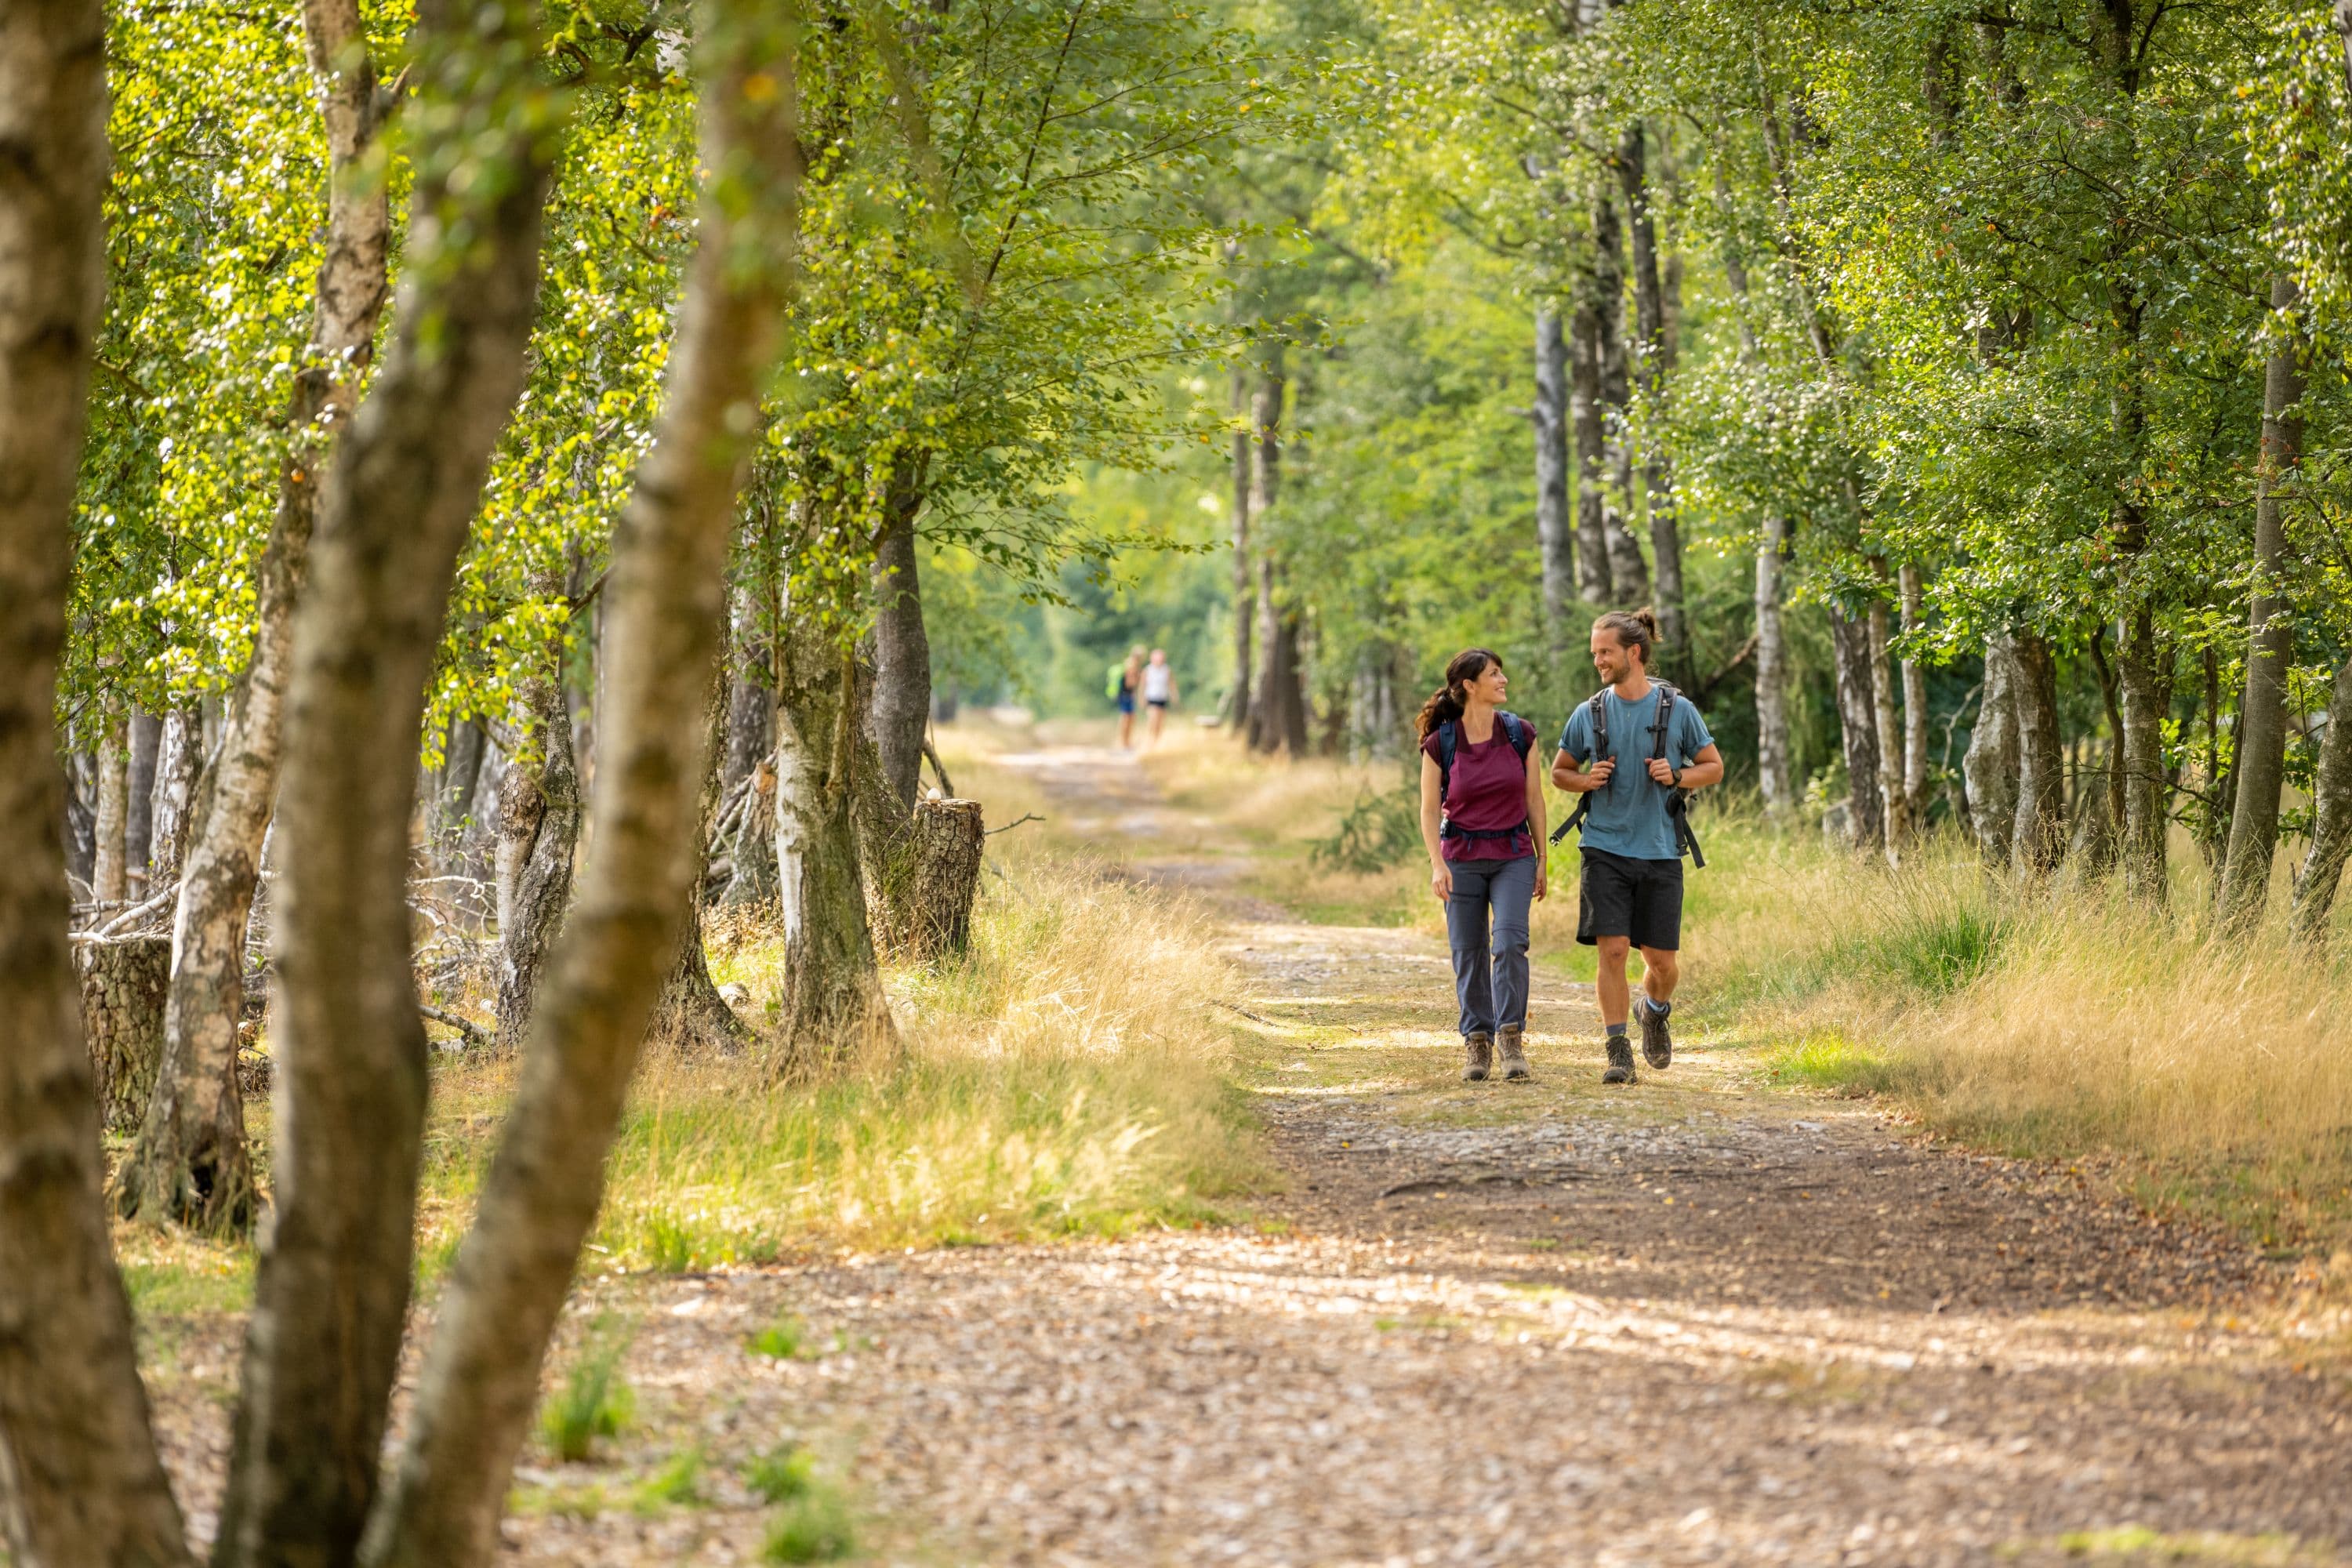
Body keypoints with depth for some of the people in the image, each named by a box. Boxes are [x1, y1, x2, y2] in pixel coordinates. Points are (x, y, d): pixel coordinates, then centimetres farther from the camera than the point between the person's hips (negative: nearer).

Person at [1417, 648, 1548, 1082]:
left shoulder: (1520, 735, -2)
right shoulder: (1439, 744, -6)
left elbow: (1534, 801, 5)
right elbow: (1429, 810, -3)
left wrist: (1541, 860, 6)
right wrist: (1437, 865, -15)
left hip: (1513, 855, 0)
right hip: (1462, 858, 0)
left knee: (1509, 942, -15)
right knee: (1468, 952, 3)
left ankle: (1511, 1037, -10)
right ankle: (1477, 1042, 13)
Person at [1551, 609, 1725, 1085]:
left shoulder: (1678, 710, 0)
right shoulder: (1588, 714, 4)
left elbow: (1714, 767, 9)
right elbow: (1559, 772, 16)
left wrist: (1677, 776, -11)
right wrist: (1585, 781, -6)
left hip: (1660, 851, 0)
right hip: (1606, 850, 0)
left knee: (1661, 960, 3)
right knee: (1612, 949, -10)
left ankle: (1654, 1010, 37)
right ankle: (1617, 1052, -4)